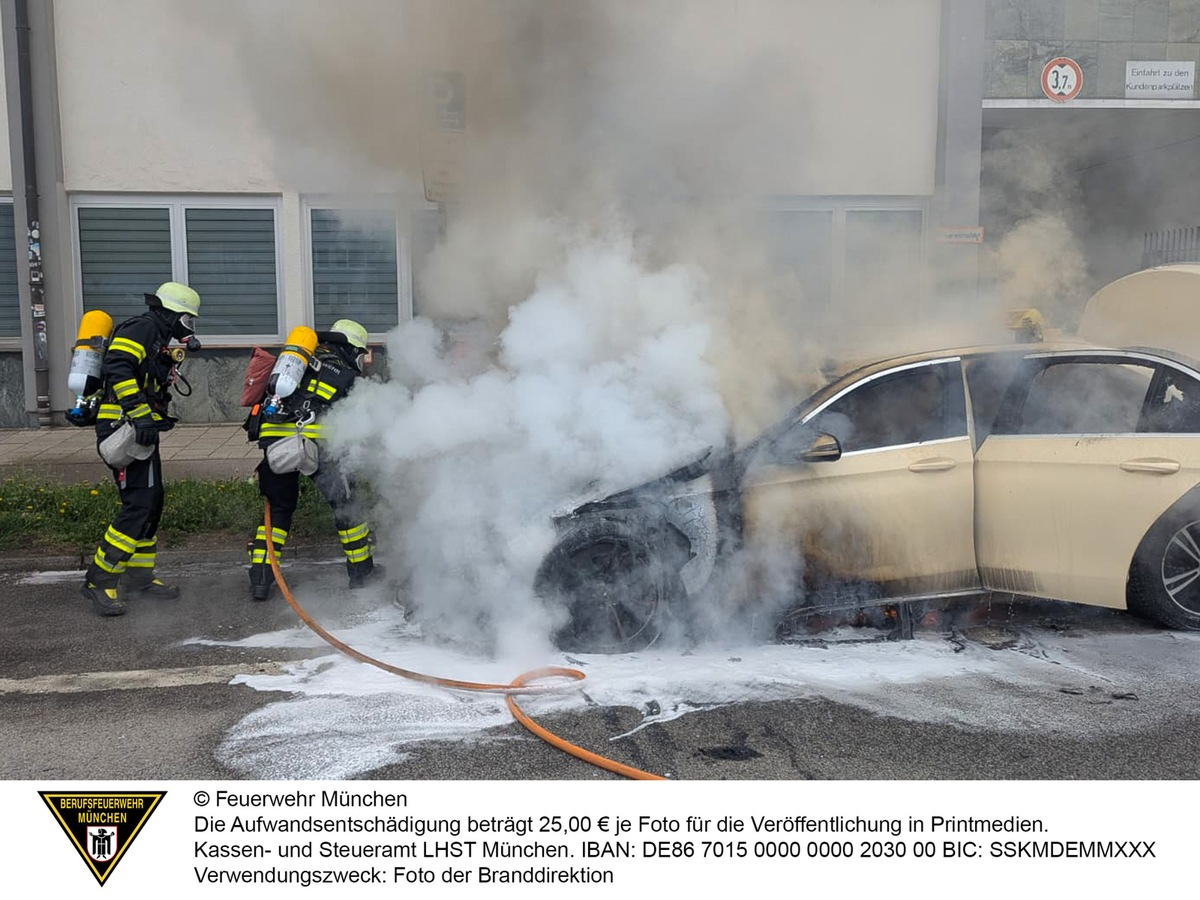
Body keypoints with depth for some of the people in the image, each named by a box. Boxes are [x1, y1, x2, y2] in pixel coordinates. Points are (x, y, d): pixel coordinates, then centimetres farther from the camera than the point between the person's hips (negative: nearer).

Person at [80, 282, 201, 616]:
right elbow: (117, 367, -24)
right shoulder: (141, 328, -9)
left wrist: (161, 416, 15)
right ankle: (99, 581, -9)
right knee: (139, 506, -14)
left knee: (152, 503, 13)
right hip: (125, 430, -11)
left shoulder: (157, 339, 23)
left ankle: (138, 578, 23)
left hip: (141, 433, 11)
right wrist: (140, 414, -28)